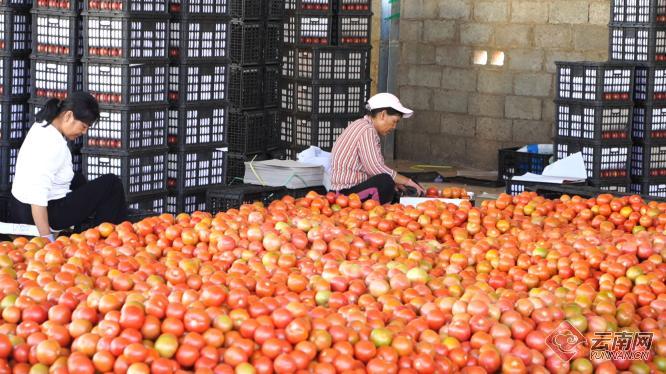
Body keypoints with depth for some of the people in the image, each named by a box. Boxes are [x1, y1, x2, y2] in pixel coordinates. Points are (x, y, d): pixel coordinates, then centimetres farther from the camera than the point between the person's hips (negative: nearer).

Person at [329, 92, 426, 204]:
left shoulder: (361, 126, 19)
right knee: (385, 182, -29)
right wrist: (406, 181, -11)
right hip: (346, 192, -11)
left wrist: (397, 182, 8)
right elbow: (376, 168, -21)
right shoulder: (367, 131, -13)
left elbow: (372, 167, 16)